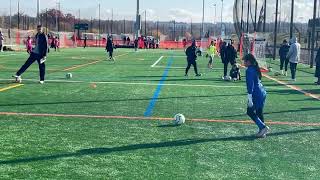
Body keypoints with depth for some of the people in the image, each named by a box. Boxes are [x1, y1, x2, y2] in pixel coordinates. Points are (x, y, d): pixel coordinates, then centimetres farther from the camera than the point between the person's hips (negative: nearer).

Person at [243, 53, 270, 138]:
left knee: (250, 111, 1)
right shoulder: (255, 69, 14)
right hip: (262, 93, 9)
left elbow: (250, 85, -19)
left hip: (257, 94, -9)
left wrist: (250, 99, -19)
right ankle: (262, 131, 16)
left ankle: (263, 127, -3)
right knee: (259, 112, 13)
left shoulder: (249, 71, -15)